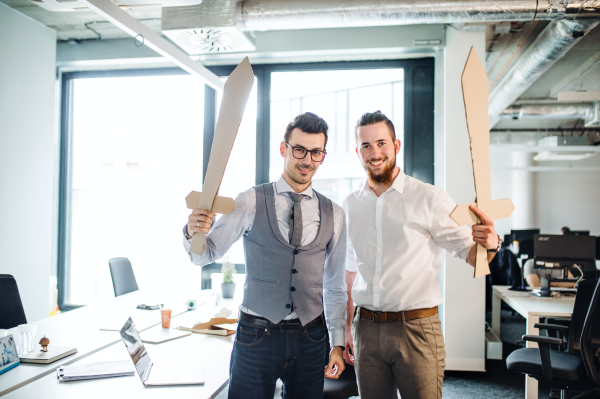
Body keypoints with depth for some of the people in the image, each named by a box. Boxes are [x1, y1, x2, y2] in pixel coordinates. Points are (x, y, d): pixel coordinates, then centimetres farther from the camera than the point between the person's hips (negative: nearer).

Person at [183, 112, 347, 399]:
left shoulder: (333, 214, 3)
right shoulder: (251, 202, -4)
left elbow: (335, 285, 8)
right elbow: (205, 255, -2)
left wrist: (338, 343, 8)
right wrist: (193, 232, -24)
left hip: (310, 339, 2)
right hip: (256, 335, -2)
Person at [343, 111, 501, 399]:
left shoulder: (429, 198, -5)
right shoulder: (350, 206, 7)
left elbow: (469, 252, -4)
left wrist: (489, 244, -26)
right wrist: (347, 327, 11)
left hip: (417, 329, -3)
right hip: (366, 329, 4)